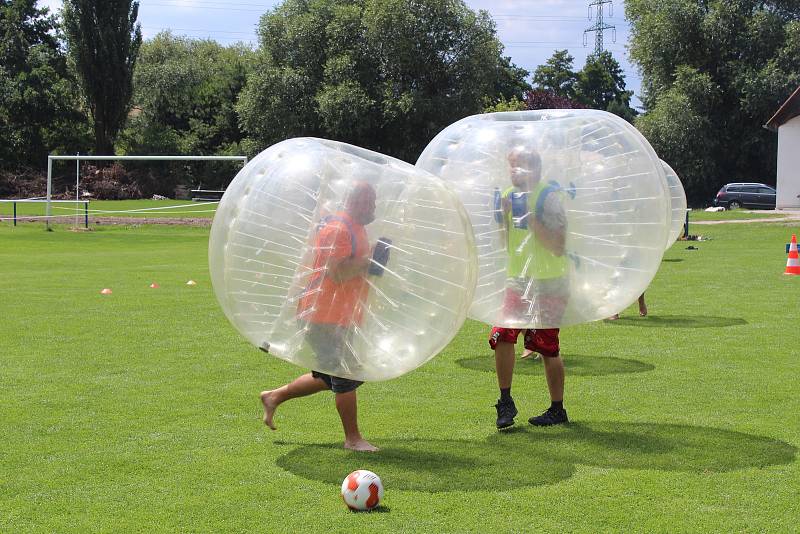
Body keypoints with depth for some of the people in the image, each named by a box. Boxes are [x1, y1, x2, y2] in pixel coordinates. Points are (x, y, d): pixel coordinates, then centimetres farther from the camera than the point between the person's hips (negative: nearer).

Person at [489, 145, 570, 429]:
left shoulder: (549, 196, -12)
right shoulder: (508, 195, 8)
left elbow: (558, 247, -20)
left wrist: (530, 217, -23)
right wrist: (503, 217, -4)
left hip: (548, 283, -6)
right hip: (517, 280, 6)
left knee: (548, 347, 0)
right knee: (501, 336, -5)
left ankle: (557, 410, 14)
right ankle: (505, 402, 10)